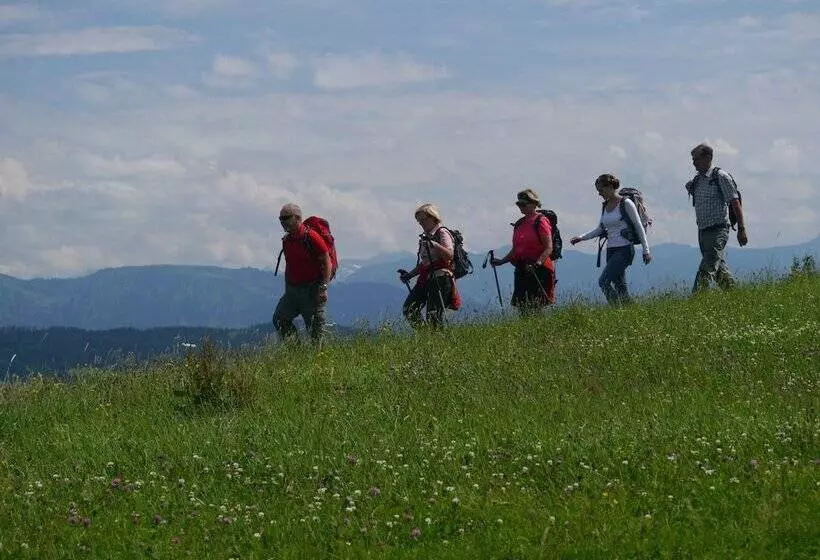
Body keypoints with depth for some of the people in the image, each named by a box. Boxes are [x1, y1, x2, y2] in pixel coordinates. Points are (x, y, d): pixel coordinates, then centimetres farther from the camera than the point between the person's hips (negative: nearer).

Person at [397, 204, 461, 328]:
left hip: (440, 277, -9)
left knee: (433, 315, -15)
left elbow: (449, 255, -19)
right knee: (408, 309, -1)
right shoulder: (425, 237, 21)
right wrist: (410, 274, 18)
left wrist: (434, 244, -31)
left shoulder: (442, 233, -3)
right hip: (426, 278, 9)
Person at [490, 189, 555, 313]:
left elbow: (549, 248, -12)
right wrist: (501, 261, 11)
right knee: (521, 308, 4)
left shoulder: (541, 221, -6)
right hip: (521, 269, 7)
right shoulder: (519, 224, 17)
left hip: (539, 270, -7)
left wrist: (538, 263, -25)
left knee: (535, 308, -10)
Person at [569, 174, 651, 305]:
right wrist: (581, 237, 11)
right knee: (620, 286, 5)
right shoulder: (605, 206, 13)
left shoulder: (626, 204, -7)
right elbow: (600, 229, 22)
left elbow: (639, 227, -5)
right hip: (611, 250, 7)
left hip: (624, 249, -7)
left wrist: (646, 250, -6)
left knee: (603, 281, -19)